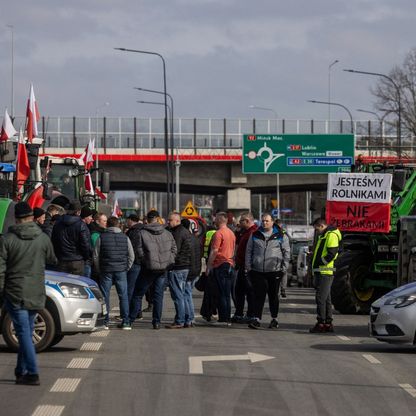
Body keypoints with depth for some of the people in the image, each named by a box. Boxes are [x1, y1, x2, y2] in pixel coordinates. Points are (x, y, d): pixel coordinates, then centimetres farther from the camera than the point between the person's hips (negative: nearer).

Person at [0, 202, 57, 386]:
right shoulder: (43, 238, 0)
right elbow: (52, 260, 17)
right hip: (36, 294, 3)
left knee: (24, 333, -4)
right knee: (27, 332, 15)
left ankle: (32, 374, -10)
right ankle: (21, 371, 21)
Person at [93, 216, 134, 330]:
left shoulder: (102, 237, -2)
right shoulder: (125, 238, 2)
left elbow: (95, 256, 0)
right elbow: (131, 256, 6)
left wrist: (99, 270, 10)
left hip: (106, 270, -1)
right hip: (121, 270, 1)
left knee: (105, 296, 5)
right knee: (123, 296, 6)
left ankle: (105, 321, 3)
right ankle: (126, 322, 5)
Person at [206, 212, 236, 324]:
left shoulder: (218, 233, -12)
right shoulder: (231, 233, 14)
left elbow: (214, 251, -16)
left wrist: (209, 265, -11)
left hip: (220, 265, -8)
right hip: (230, 264, 8)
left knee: (221, 294, -6)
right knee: (227, 294, 10)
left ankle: (223, 318, -7)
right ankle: (228, 318, 11)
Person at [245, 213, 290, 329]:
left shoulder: (281, 236, 4)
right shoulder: (255, 235, 10)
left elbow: (286, 252, 6)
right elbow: (249, 251, 13)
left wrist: (284, 267, -1)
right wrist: (248, 266, 5)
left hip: (275, 271, -1)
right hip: (257, 271, 1)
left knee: (273, 295, 8)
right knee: (258, 295, -5)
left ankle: (274, 319, 19)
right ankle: (257, 319, -6)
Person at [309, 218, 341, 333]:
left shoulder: (331, 235, -12)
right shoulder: (323, 236, 22)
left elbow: (331, 254, -21)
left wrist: (320, 262, -14)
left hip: (325, 272, -11)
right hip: (321, 272, 11)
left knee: (321, 298, -10)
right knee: (326, 299, 12)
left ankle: (321, 324, -10)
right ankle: (328, 323, 16)